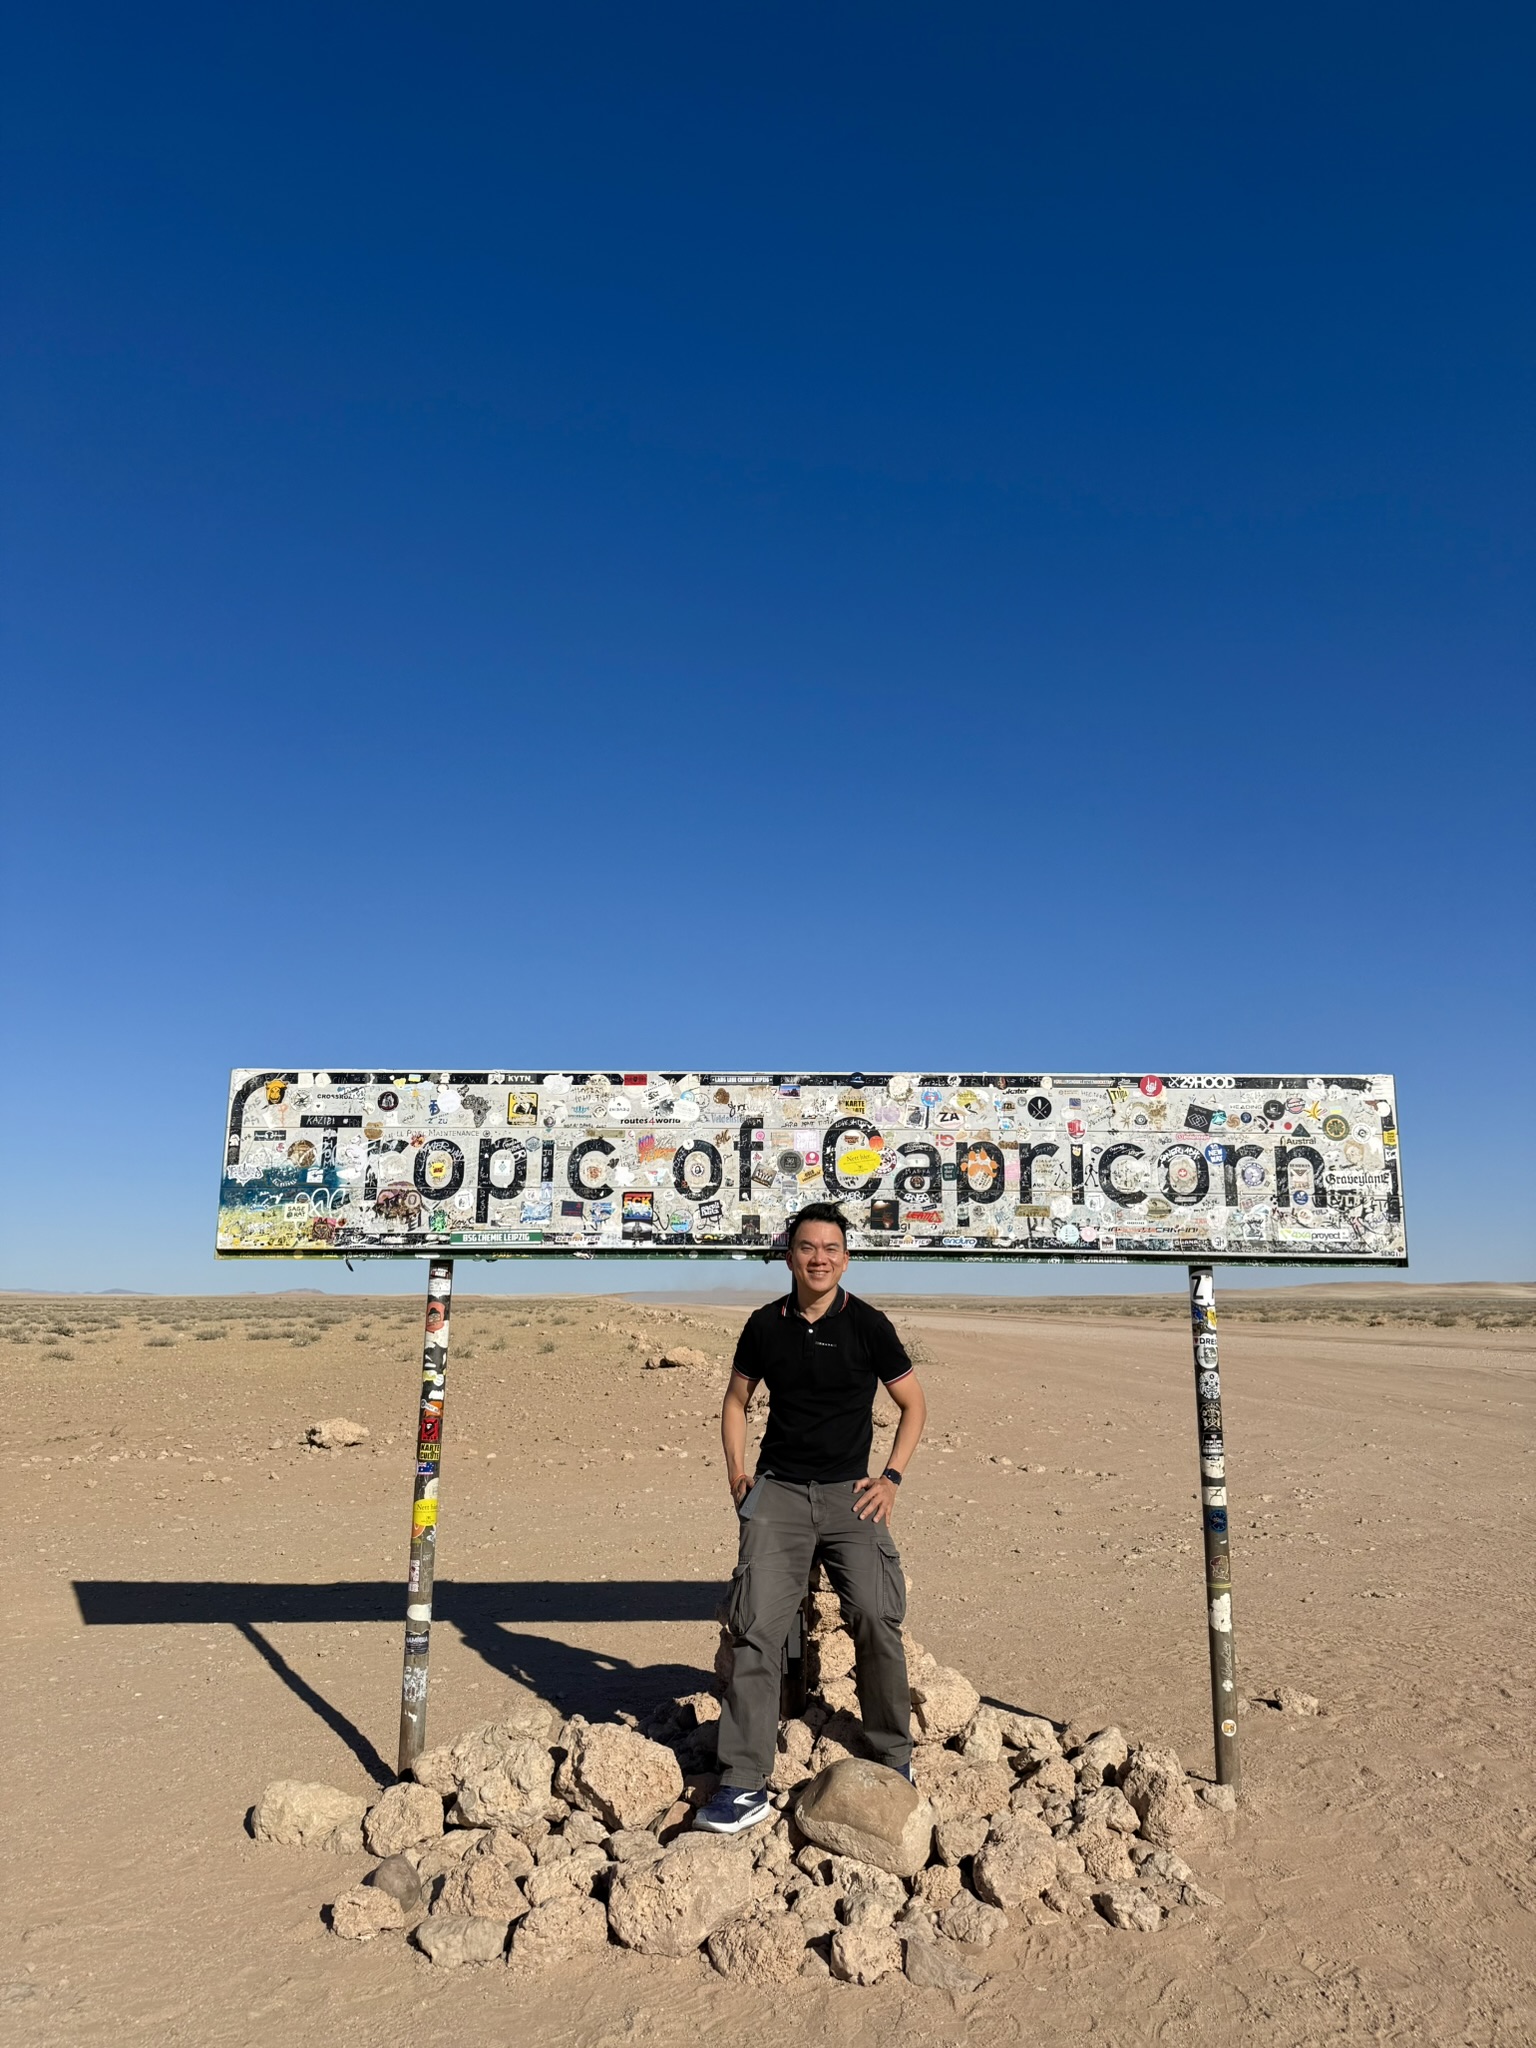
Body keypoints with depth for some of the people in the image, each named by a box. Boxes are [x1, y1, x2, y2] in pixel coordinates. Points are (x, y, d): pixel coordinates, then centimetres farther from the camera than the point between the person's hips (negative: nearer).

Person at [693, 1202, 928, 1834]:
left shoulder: (868, 1325, 0)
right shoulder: (765, 1326, 5)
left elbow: (914, 1404, 10)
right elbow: (736, 1400, 20)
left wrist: (890, 1478, 1)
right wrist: (737, 1473, 8)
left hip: (848, 1494, -1)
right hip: (777, 1491, 1)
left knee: (875, 1617, -15)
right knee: (757, 1625, -10)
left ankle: (895, 1758, 8)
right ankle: (745, 1783, -3)